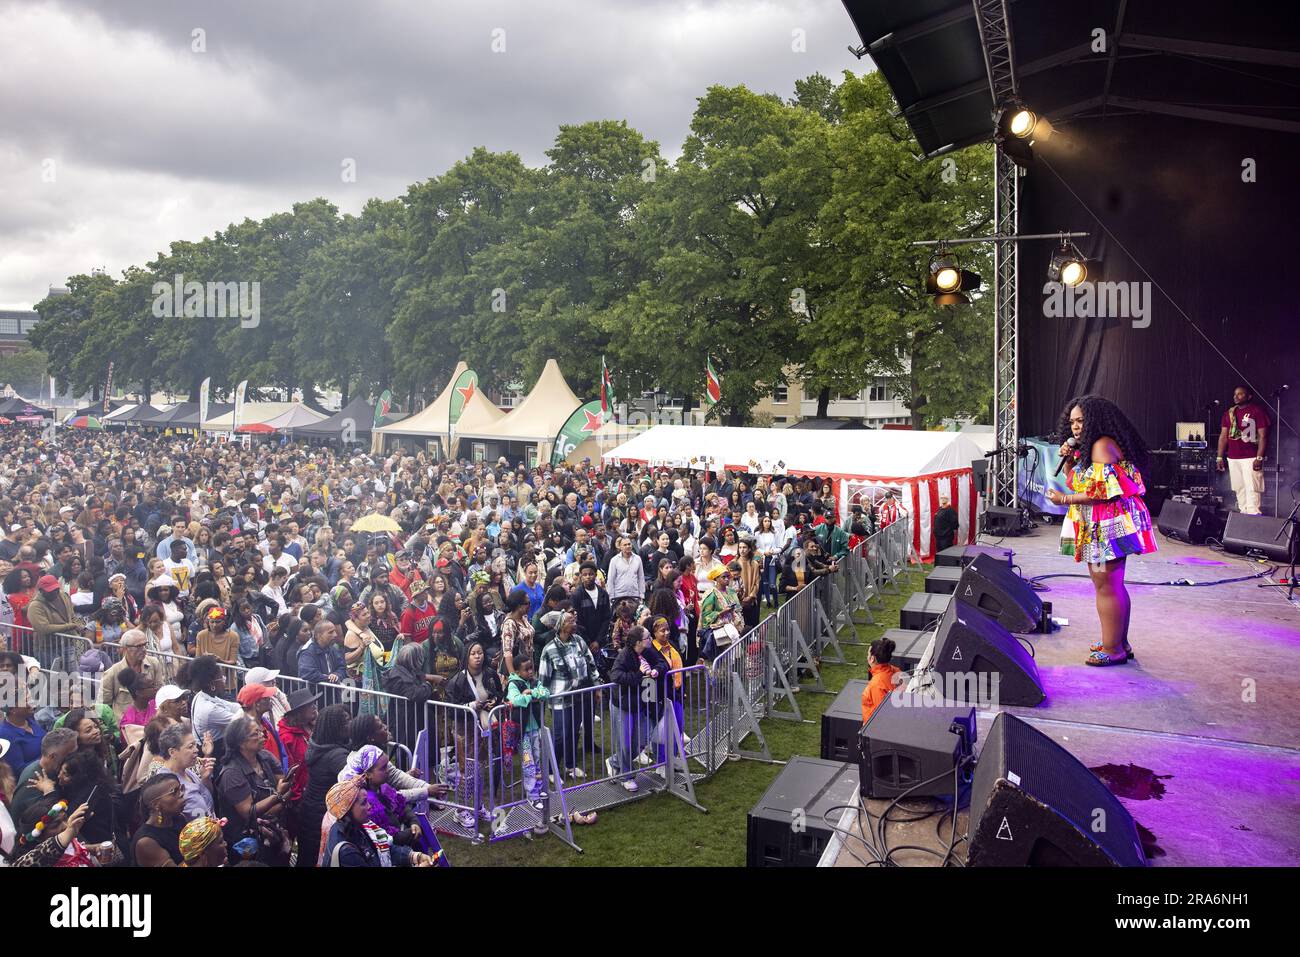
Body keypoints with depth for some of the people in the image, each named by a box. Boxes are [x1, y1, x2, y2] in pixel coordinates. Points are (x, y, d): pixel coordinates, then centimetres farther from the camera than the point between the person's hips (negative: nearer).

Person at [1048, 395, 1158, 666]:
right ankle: (1120, 643, 26)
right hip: (1107, 526, 11)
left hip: (1107, 527, -11)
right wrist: (1069, 458, 9)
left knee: (1106, 586, -7)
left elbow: (1104, 491, -22)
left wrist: (1065, 499, -17)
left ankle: (1112, 649, -1)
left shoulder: (1103, 445, -15)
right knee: (1113, 585, 17)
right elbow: (1079, 480, 26)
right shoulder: (1091, 446, 17)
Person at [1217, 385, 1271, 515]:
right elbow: (1223, 436, 14)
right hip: (1232, 458, 6)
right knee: (1239, 489, 8)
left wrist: (1259, 458, -15)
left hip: (1251, 458, -6)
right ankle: (1243, 514, 13)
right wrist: (1220, 457, 9)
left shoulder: (1258, 411, -4)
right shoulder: (1229, 413, 13)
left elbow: (1263, 436, -8)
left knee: (1252, 489, -9)